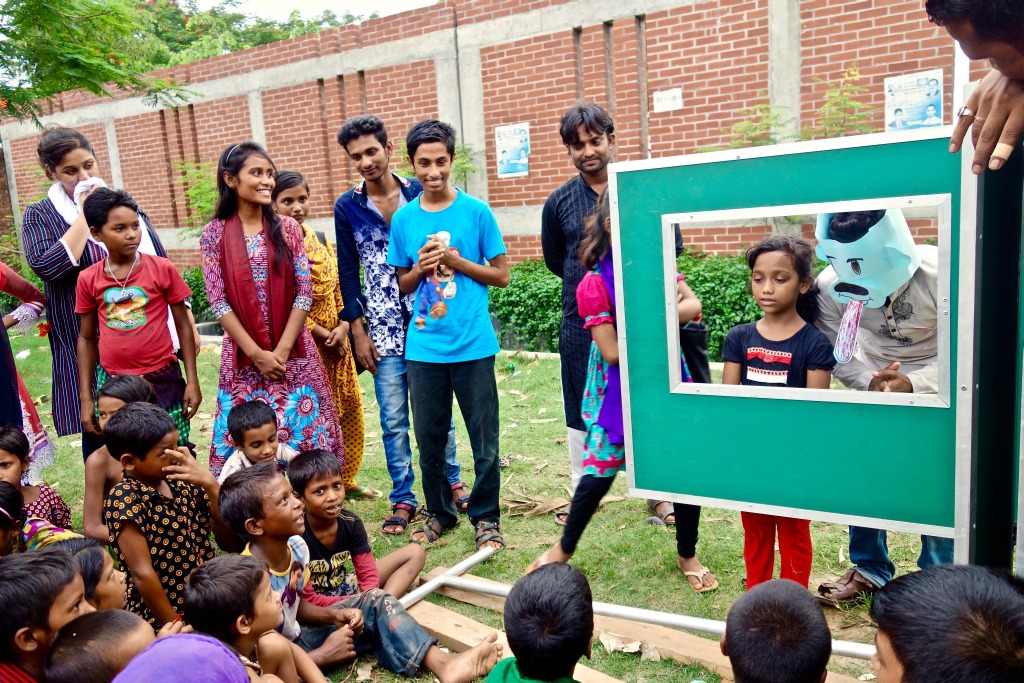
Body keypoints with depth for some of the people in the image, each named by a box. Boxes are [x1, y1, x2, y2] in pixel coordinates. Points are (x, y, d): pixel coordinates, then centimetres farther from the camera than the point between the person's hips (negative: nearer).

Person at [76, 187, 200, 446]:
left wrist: (192, 381, -3)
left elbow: (183, 326, 0)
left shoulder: (162, 269, -5)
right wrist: (85, 397, 8)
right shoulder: (88, 279, 1)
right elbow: (87, 338, 10)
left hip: (162, 380, -2)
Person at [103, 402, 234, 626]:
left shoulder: (182, 481, 3)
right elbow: (143, 574, -16)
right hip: (161, 620, -5)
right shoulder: (123, 500, -13)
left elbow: (231, 541, -1)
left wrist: (210, 484, -12)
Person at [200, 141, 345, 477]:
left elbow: (304, 291, -2)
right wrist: (257, 353, -11)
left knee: (305, 436, 4)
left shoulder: (287, 228, 2)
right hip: (243, 354, -1)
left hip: (293, 353, 1)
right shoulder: (214, 234, -1)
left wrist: (282, 350, -10)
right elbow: (217, 301, -5)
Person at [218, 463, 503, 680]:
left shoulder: (296, 547, -5)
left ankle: (442, 664, -12)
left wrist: (334, 615, -7)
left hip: (297, 637, 9)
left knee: (375, 600, 0)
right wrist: (322, 655, -20)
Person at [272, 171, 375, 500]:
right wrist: (324, 335, -14)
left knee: (350, 411, 13)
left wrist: (343, 328, -6)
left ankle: (345, 480, 29)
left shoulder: (320, 239, 10)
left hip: (337, 341, 7)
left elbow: (339, 286, 10)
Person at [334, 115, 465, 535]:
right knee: (393, 418, 5)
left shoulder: (419, 192, 0)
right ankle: (403, 499, 19)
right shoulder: (347, 208, 2)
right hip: (383, 330, 0)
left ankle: (452, 482, 30)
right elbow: (348, 273, 5)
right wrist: (358, 332, 1)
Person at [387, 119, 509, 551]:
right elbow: (403, 285, 13)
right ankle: (440, 513, 31)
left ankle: (485, 518, 22)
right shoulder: (403, 219, 6)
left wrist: (456, 261, -12)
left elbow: (502, 275, 1)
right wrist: (420, 267, -9)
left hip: (473, 345, -2)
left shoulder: (476, 212, -1)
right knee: (429, 439, 12)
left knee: (484, 441, 4)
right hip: (424, 347, 3)